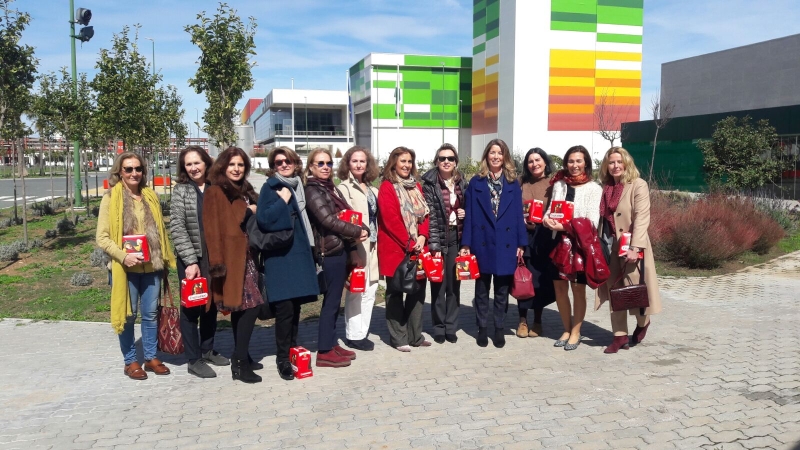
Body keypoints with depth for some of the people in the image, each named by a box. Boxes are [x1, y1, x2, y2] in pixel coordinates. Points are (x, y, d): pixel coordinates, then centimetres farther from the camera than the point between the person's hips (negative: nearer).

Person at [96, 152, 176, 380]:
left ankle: (151, 357, 24)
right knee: (128, 315, 6)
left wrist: (165, 259, 11)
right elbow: (102, 237, -8)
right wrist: (123, 256, -20)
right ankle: (130, 361, 20)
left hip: (151, 266, 4)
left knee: (150, 313, 12)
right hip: (126, 268, -4)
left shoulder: (150, 195, 9)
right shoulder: (111, 198, -5)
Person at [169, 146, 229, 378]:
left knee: (211, 304, 13)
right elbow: (177, 228, -10)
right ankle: (194, 360, 11)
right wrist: (191, 261, -16)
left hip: (214, 257, 4)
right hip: (191, 259, -4)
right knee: (191, 307, 3)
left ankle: (208, 350, 28)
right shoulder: (181, 191, -4)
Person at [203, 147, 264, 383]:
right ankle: (240, 363, -8)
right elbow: (212, 229, -14)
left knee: (241, 307, 11)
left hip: (246, 256, 8)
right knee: (251, 305, -14)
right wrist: (217, 262, -19)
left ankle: (241, 357, 20)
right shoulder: (215, 192, -7)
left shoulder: (245, 191, 18)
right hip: (232, 257, -8)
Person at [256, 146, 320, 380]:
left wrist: (309, 247, 16)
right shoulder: (270, 187, -4)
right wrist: (282, 201, -18)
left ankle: (292, 351, 23)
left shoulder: (298, 186, 14)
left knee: (296, 305, 10)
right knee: (285, 308, -8)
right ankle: (282, 359, 1)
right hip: (279, 255, -6)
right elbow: (263, 220, -17)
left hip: (299, 252, 6)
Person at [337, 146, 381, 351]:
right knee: (356, 290, -5)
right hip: (356, 246, -8)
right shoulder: (344, 188, -7)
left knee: (370, 289, 11)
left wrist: (376, 240, 12)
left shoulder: (372, 189, 18)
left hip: (372, 245, 8)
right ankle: (354, 335, 6)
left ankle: (362, 332, 21)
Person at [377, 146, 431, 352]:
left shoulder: (416, 186, 14)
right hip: (395, 248, -6)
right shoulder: (387, 187, -7)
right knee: (395, 293, 2)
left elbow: (424, 214, 9)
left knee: (418, 290, 9)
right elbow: (391, 219, -15)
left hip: (417, 248, 6)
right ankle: (398, 337, 9)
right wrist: (409, 243, -15)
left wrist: (422, 237, -7)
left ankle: (415, 335, 19)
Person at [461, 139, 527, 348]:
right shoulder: (476, 183, 2)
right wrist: (466, 243, -5)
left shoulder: (513, 183, 5)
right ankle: (482, 328, 21)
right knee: (482, 289, 9)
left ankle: (499, 329, 21)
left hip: (506, 244, 1)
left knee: (502, 290, 9)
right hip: (482, 243, -1)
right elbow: (469, 215, -1)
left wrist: (521, 243, -2)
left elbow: (518, 214, 3)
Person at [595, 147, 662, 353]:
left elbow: (641, 218, -16)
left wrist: (635, 247, -25)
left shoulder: (638, 185, -7)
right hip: (610, 247, 6)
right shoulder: (605, 187, 12)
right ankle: (620, 336, 16)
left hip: (631, 248, -5)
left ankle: (643, 323, 30)